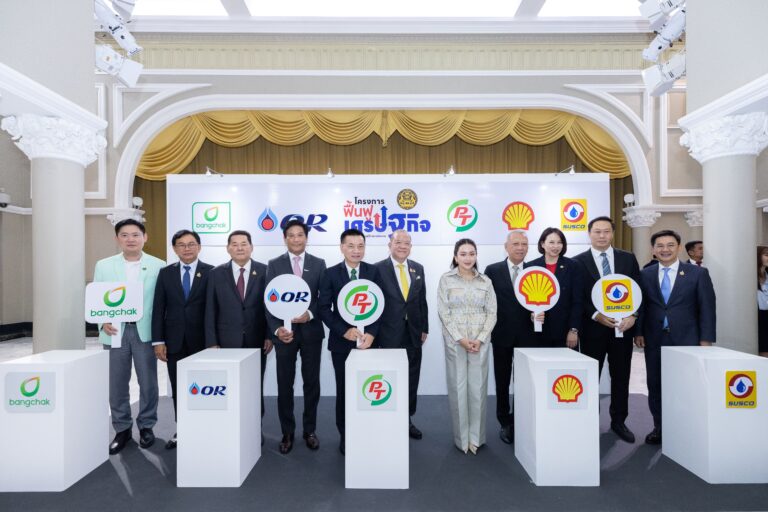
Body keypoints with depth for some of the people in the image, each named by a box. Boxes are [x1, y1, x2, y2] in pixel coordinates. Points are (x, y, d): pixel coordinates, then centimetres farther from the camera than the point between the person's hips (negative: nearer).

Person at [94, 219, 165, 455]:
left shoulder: (158, 266, -1)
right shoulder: (103, 265, 7)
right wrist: (102, 322, -10)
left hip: (145, 331, -2)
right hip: (115, 331, 2)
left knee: (148, 382, 7)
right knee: (116, 383, 9)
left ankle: (146, 426, 24)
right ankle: (122, 429, 25)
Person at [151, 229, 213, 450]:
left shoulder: (211, 272, -3)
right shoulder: (165, 273, 6)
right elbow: (158, 309, 4)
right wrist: (158, 341, -1)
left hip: (201, 341, -2)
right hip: (174, 341, 3)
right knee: (178, 389, 11)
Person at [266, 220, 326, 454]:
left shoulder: (319, 264, 4)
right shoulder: (274, 265, 4)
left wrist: (310, 314, -17)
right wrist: (276, 329, -14)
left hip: (311, 331, 0)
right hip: (284, 331, 0)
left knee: (312, 383, 9)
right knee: (285, 384, 8)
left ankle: (309, 430, 25)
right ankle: (287, 433, 24)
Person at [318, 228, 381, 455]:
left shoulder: (373, 271, 2)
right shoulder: (331, 274, -2)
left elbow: (381, 305, 0)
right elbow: (323, 308, -5)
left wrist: (371, 333, -12)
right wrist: (344, 331, -15)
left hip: (367, 340, 1)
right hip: (341, 342, 0)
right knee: (344, 391, 10)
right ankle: (345, 436, 26)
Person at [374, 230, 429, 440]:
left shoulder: (418, 268, 6)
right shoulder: (378, 269, -8)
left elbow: (422, 301, 10)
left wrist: (424, 328, 8)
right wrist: (374, 333, -8)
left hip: (413, 334, 4)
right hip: (389, 334, -4)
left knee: (411, 381, 14)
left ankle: (407, 420, 30)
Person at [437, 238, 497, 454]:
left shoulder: (485, 281, 6)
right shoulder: (446, 279, 0)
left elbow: (492, 313, 4)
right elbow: (444, 313, -4)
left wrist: (480, 339, -8)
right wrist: (460, 339, -11)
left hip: (480, 342, 2)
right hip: (455, 341, -1)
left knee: (478, 387, 6)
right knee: (458, 387, 4)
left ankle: (476, 436, 21)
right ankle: (461, 437, 19)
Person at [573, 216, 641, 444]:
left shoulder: (628, 258, 7)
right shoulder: (578, 261, -2)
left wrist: (632, 316, -9)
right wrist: (596, 315, -16)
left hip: (623, 326, 3)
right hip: (593, 328, -2)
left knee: (621, 377, 12)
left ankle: (619, 421, 29)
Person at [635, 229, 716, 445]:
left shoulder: (698, 273, 1)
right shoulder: (645, 274, 6)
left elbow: (707, 307, 0)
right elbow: (640, 306, 8)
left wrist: (706, 339, -5)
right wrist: (638, 332, 1)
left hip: (686, 339, -2)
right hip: (654, 340, 2)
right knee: (655, 385, 7)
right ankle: (659, 427, 20)